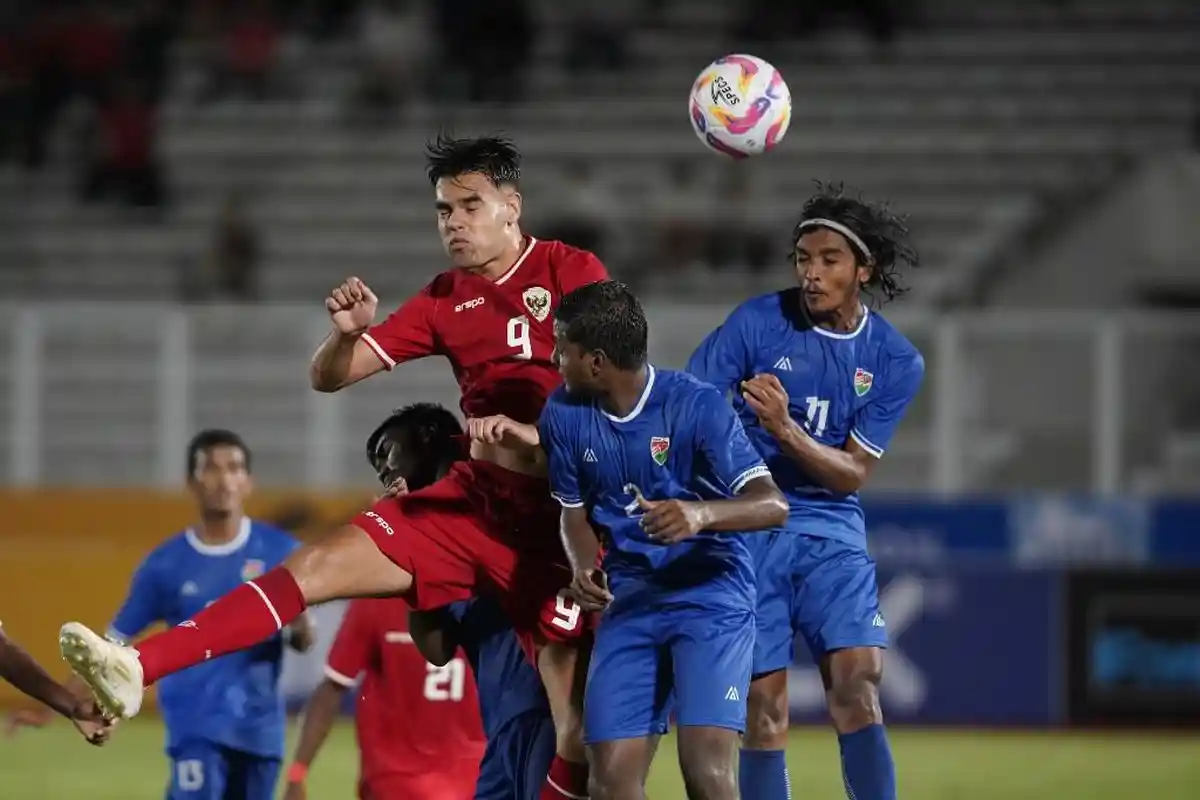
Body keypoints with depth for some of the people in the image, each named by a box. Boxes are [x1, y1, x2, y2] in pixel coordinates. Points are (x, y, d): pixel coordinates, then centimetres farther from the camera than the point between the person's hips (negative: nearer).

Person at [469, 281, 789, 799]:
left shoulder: (696, 406, -17)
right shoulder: (565, 414, -2)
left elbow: (772, 504, -23)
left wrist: (703, 514, -42)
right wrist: (584, 566, -9)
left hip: (709, 595, -5)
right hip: (629, 601, 5)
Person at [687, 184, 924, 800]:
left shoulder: (895, 362, -1)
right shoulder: (757, 322, -6)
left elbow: (852, 474, -5)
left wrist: (785, 430, -22)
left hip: (830, 529, 1)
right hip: (746, 527, -1)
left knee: (857, 686, -13)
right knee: (763, 706, -4)